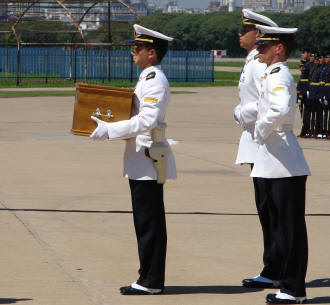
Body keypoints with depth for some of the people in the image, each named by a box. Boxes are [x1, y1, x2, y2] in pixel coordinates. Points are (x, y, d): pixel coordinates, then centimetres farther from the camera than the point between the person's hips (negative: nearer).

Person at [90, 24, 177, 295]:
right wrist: (107, 125, 12)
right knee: (147, 223, 12)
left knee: (149, 224, -6)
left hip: (148, 161, -10)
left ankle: (151, 282, -2)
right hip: (141, 161, 10)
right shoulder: (147, 79, 17)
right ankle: (150, 279, 17)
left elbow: (147, 120, -24)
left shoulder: (155, 81, -15)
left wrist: (109, 130, -22)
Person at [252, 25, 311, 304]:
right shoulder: (275, 74, 15)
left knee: (289, 228, -4)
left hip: (283, 163, -10)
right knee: (276, 226, 14)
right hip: (272, 163, 10)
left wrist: (261, 131, -17)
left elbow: (281, 110, -32)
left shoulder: (278, 76, -15)